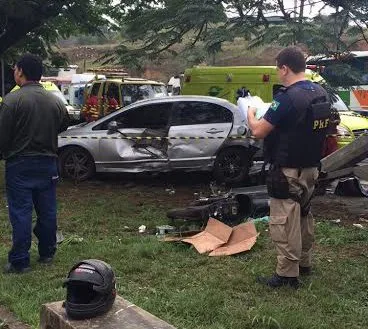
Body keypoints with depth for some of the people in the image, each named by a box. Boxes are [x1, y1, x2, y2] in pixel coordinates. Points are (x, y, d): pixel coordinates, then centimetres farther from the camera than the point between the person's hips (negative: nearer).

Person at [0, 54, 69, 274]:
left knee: (21, 213, 1)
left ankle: (20, 262, 5)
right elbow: (63, 126, 16)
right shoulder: (56, 101, 1)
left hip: (20, 165, -4)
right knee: (47, 211, 13)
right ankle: (47, 254, 24)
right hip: (48, 163, 5)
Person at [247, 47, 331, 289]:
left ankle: (287, 275, 6)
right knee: (304, 216, 20)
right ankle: (304, 262, 33)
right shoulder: (322, 94, 4)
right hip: (311, 167, 9)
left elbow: (258, 132, -19)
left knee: (284, 222, 0)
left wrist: (251, 115, 1)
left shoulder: (288, 97, -22)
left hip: (288, 171, -9)